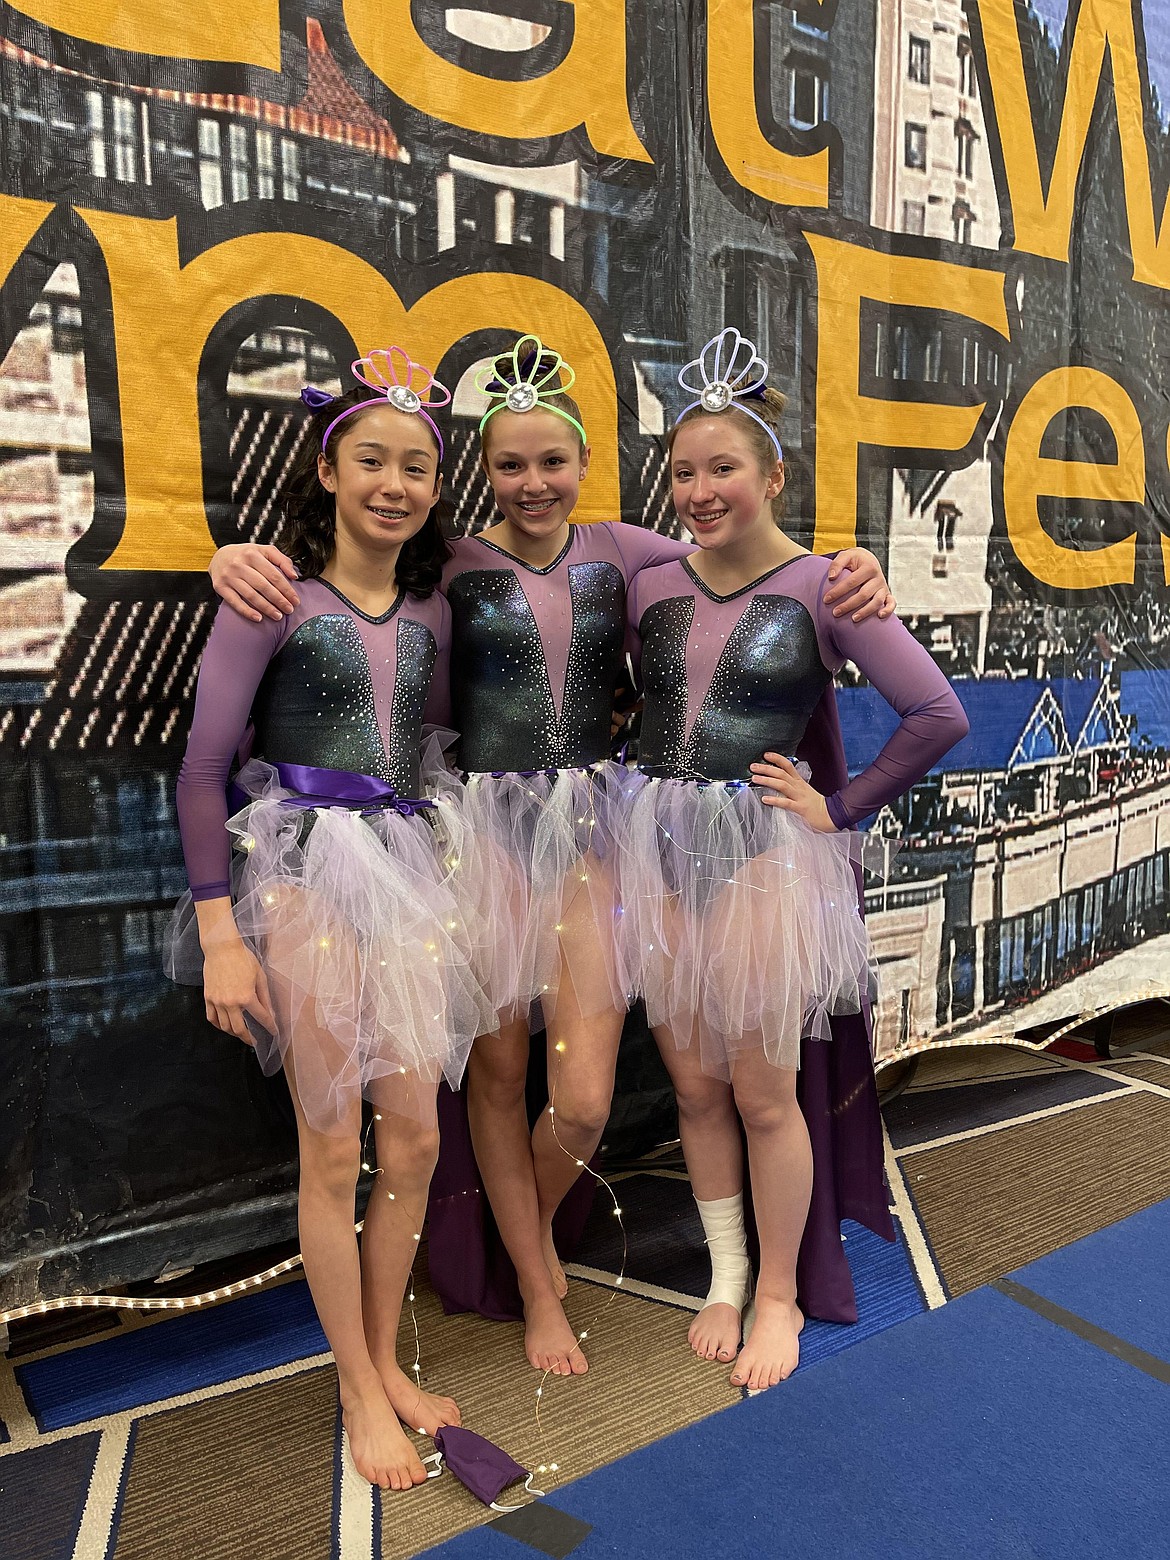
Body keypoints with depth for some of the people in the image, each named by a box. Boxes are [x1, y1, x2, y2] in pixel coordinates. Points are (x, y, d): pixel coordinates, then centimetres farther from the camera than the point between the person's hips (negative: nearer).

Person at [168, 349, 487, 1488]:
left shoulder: (429, 609, 9)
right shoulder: (275, 596, -6)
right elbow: (202, 771, -7)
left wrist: (448, 874, 12)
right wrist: (219, 935, -10)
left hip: (407, 867, 5)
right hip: (300, 870, -5)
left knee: (415, 1138, 9)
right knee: (332, 1148, 4)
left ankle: (386, 1361, 31)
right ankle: (359, 1393, 25)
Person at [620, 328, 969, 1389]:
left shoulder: (820, 587, -7)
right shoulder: (653, 587, 5)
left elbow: (940, 715, -11)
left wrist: (841, 809, -8)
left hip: (763, 853, -4)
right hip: (660, 851, 4)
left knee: (764, 1095, 7)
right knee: (694, 1084, 13)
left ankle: (778, 1296, 30)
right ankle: (724, 1278, 35)